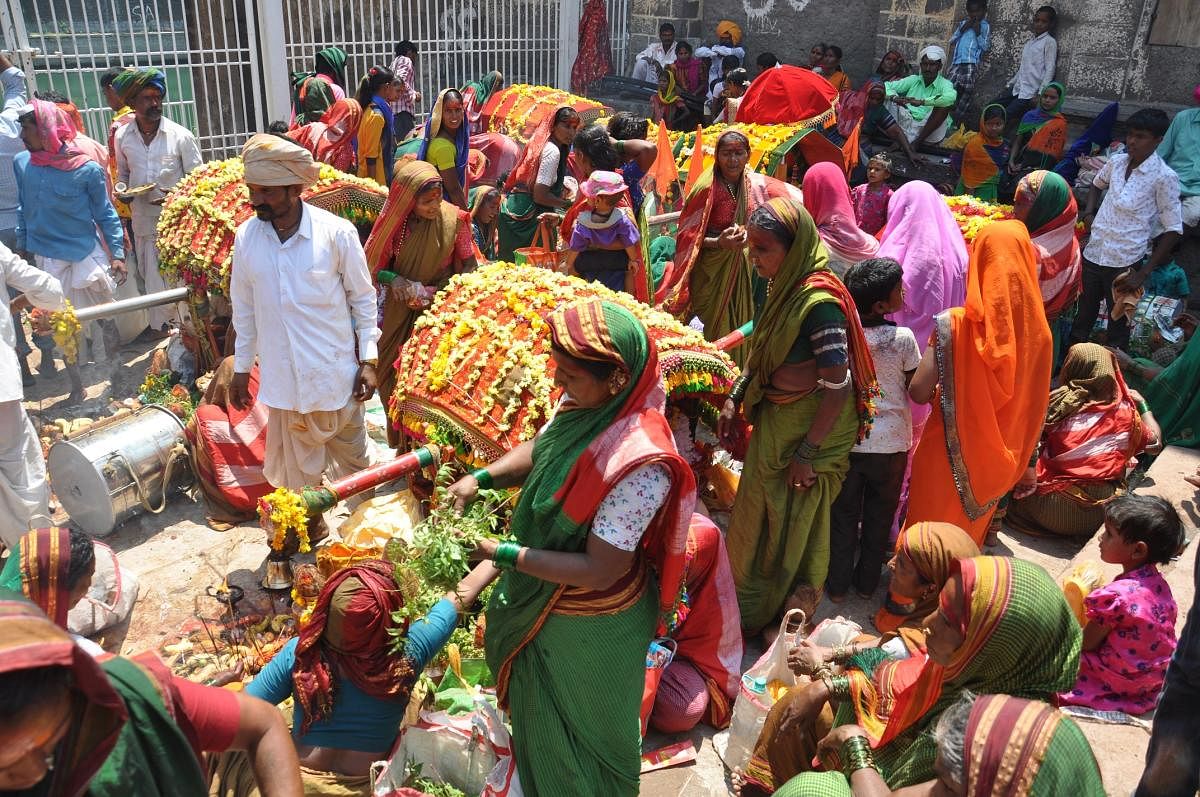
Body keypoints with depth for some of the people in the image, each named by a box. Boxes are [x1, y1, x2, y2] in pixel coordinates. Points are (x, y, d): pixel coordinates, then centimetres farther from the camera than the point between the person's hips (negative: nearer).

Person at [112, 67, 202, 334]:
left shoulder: (181, 136, -5)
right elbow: (122, 175, 18)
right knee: (152, 279, 9)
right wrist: (122, 192, -3)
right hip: (143, 221, 3)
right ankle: (161, 326, 22)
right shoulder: (122, 137, 5)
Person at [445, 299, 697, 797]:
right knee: (541, 708, 34)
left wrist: (505, 555, -27)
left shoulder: (640, 465, -37)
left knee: (577, 728, 22)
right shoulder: (586, 403, -14)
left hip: (587, 626, -8)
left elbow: (599, 570, -31)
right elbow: (540, 448, 5)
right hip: (544, 598, 8)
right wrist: (481, 478, -10)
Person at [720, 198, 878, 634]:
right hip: (774, 419, 8)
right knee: (758, 512, 22)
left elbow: (838, 388, -26)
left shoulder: (819, 301, -27)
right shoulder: (785, 286, -1)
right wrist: (735, 398, 8)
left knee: (789, 524, 11)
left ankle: (764, 614, 33)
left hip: (808, 427, -8)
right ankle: (749, 599, 43)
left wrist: (806, 453, -21)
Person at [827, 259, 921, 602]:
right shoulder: (903, 338, -15)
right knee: (879, 516, 17)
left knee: (844, 514, 15)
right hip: (891, 443, -1)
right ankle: (867, 582, 32)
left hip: (847, 441, 1)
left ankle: (838, 584, 25)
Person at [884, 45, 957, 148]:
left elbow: (951, 97, -25)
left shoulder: (944, 84, 0)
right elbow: (887, 85, 5)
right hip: (908, 125, 3)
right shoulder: (913, 80, 13)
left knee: (945, 104, -28)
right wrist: (894, 97, -19)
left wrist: (921, 102, -33)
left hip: (930, 130, -3)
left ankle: (918, 141, -23)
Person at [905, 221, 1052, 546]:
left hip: (949, 455, -4)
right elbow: (1033, 407, -1)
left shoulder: (955, 324, -22)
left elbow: (919, 393, -20)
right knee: (968, 540, 26)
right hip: (997, 460, 4)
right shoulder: (1037, 331, -11)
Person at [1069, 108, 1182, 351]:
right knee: (1082, 319, 16)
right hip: (1093, 253, 5)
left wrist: (1144, 273, -13)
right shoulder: (1116, 161, 3)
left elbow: (1173, 230, -9)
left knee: (1118, 326, 9)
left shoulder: (1164, 177, -11)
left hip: (1125, 264, -4)